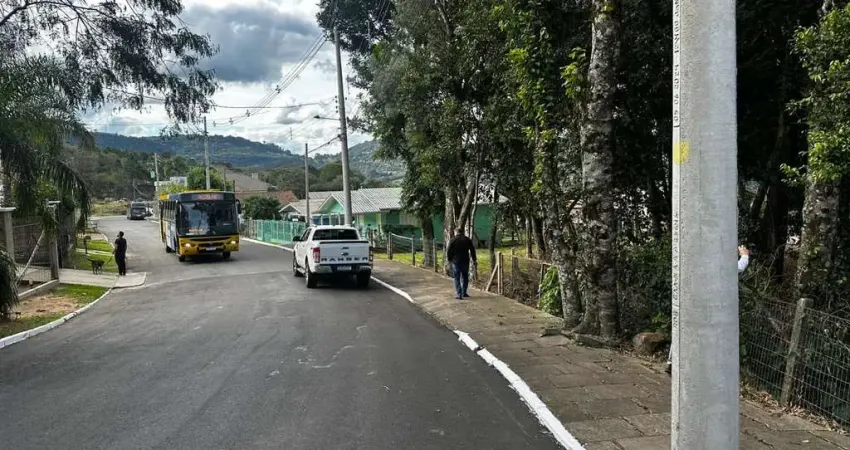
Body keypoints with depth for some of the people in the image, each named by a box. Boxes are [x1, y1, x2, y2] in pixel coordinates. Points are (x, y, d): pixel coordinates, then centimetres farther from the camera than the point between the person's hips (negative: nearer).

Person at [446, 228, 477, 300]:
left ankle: (458, 294, -3)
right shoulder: (468, 240, 5)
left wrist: (449, 259, 8)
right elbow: (472, 250, 8)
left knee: (457, 278, 2)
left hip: (456, 262, -3)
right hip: (465, 261, 3)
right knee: (465, 277, 15)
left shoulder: (453, 240, -6)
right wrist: (474, 259, 16)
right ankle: (464, 293, 19)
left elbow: (448, 251, -7)